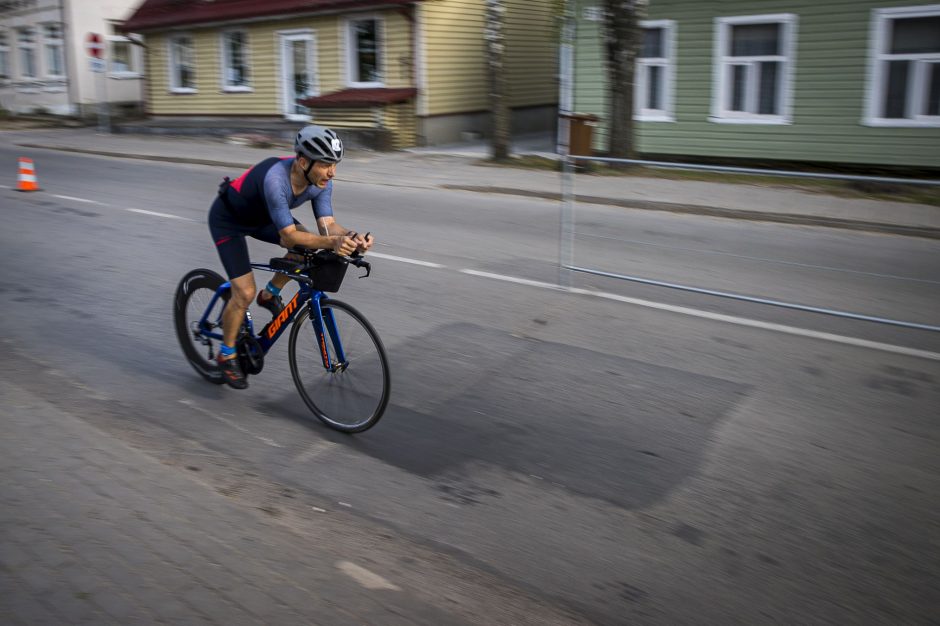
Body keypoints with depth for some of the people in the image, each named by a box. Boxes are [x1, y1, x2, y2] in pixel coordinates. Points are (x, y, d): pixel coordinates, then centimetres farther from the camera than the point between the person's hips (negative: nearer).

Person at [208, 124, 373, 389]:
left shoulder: (320, 181, -20)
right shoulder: (275, 179, -41)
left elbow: (327, 225, -21)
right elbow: (289, 236, -41)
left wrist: (352, 237, -41)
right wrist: (331, 242, -54)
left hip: (260, 216, 7)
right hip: (228, 219, -7)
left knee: (309, 247, -15)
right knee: (245, 293, -13)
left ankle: (270, 295, 9)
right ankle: (227, 354, 10)